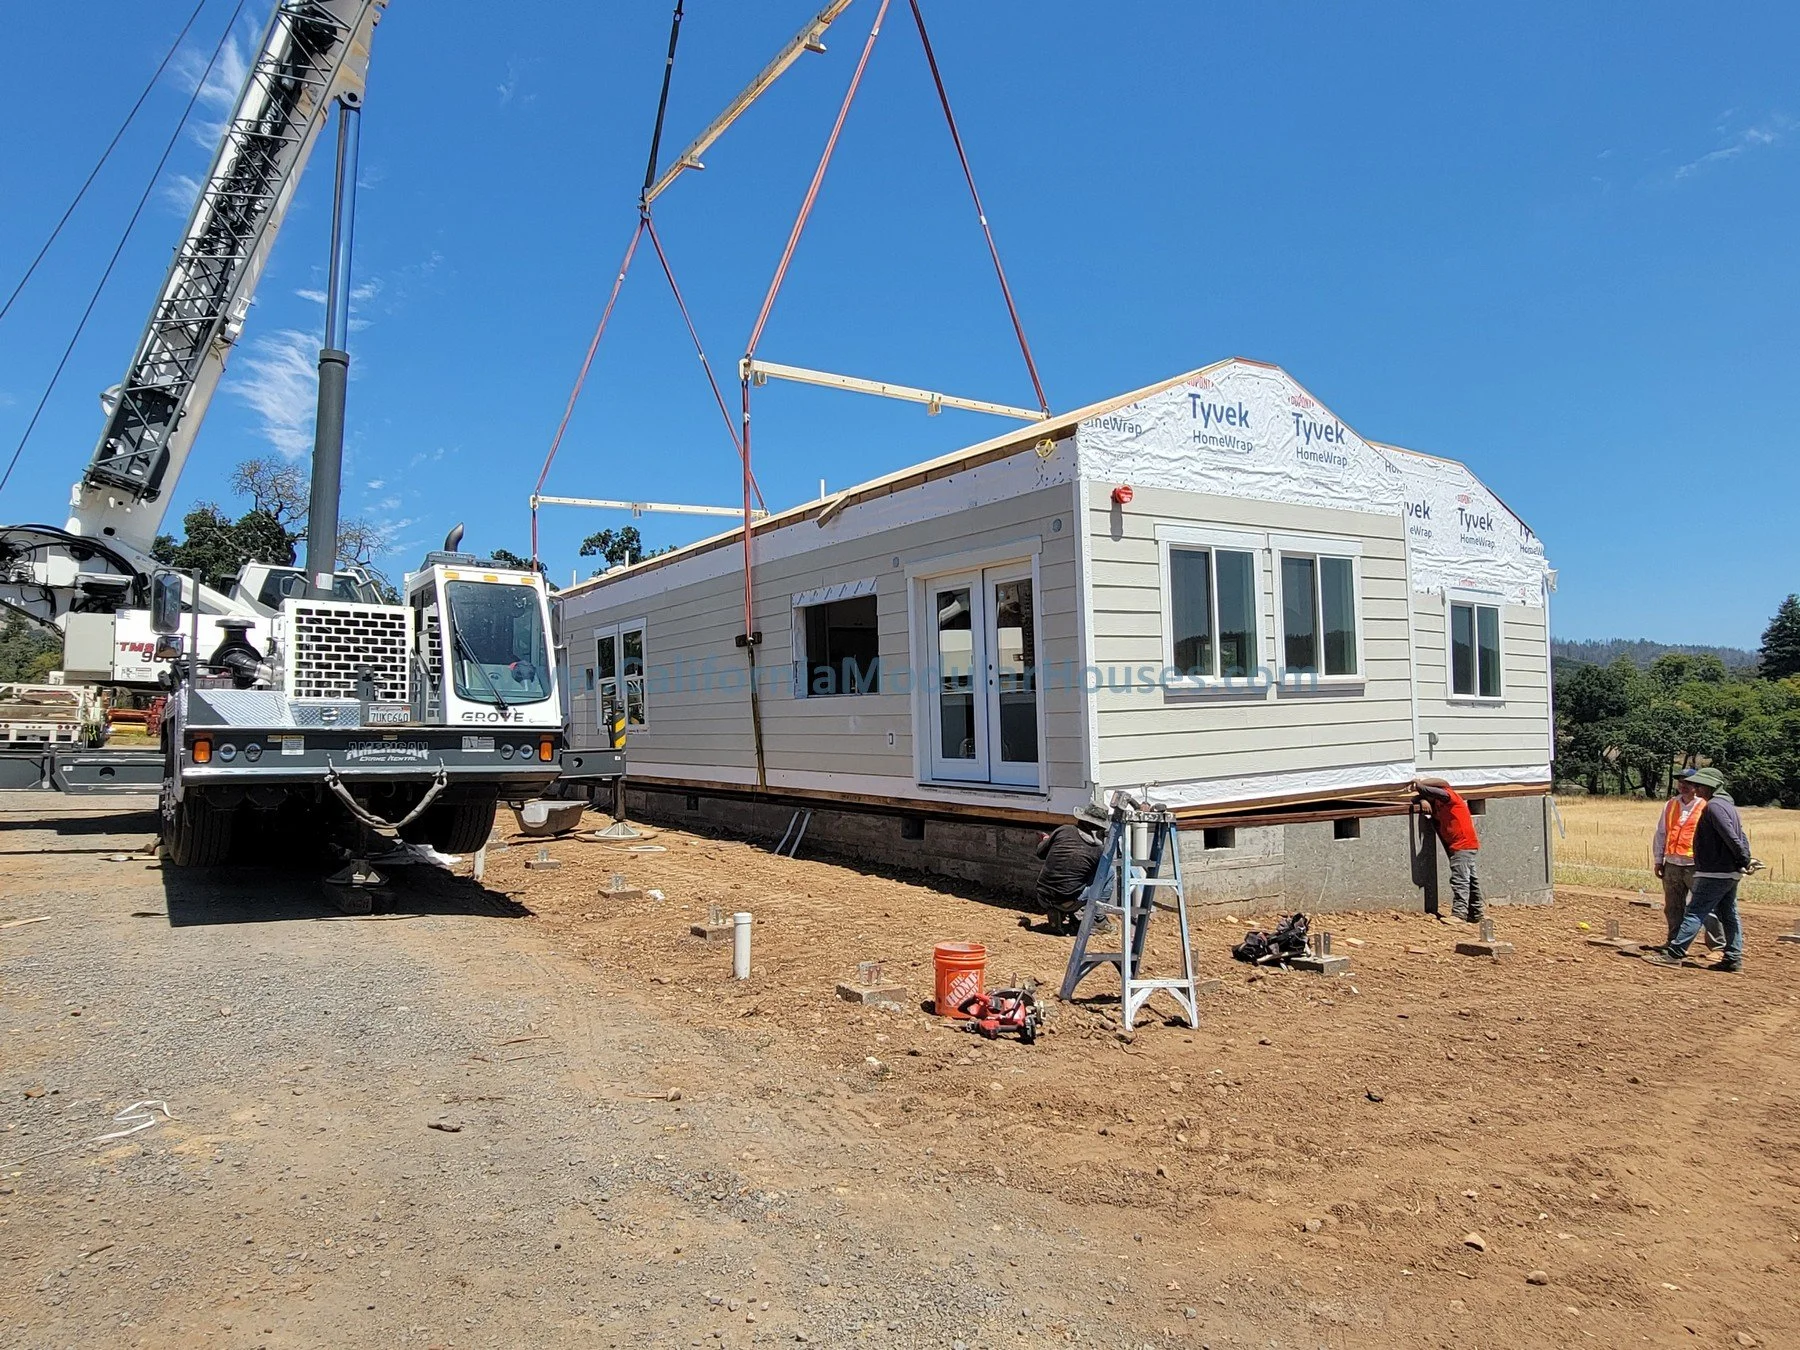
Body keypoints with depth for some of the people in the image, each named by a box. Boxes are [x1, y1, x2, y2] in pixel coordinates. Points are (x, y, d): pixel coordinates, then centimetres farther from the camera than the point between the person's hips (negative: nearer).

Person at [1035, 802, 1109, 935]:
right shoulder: (1099, 850, -8)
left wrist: (1045, 840, 31)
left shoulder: (1064, 831, -5)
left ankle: (1055, 914, 19)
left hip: (1043, 897, 3)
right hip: (1067, 903, -3)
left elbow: (1041, 852, 8)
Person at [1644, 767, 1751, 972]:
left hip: (1714, 873, -10)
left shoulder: (1714, 806, -15)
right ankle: (1734, 959, 16)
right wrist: (1744, 862, 10)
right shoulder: (1729, 805, 17)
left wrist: (1744, 862, -12)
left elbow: (1732, 838, -21)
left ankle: (1674, 953, -11)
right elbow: (1741, 838, 16)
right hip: (1731, 873, 10)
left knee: (1695, 913, -10)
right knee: (1729, 915, 13)